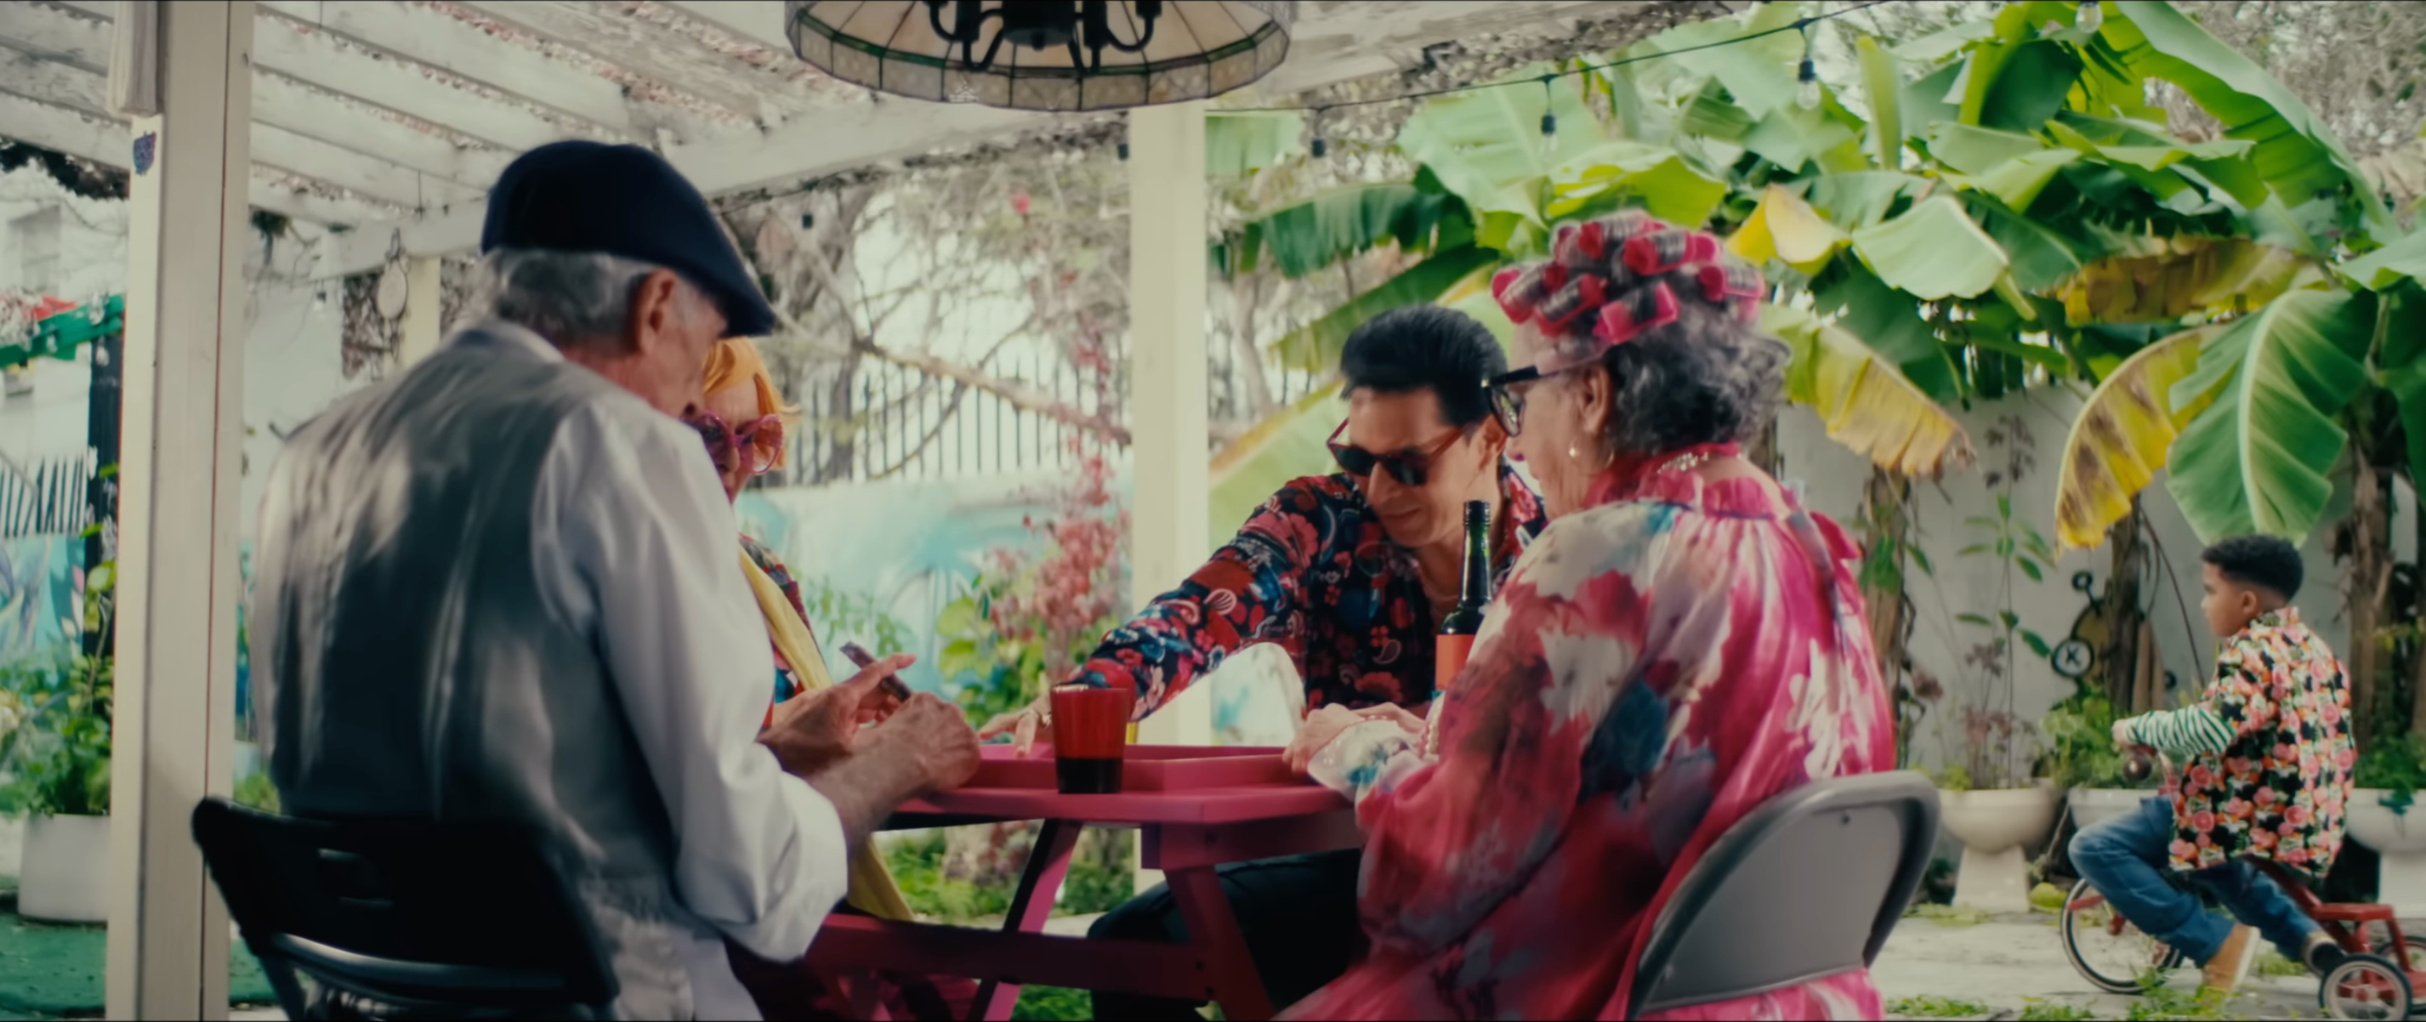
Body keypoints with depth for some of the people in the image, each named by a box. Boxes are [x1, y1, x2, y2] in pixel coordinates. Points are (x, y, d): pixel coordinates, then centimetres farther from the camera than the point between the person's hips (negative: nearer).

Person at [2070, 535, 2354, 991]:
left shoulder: (2252, 651, -16)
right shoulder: (2314, 649, 12)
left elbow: (2211, 730, -32)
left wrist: (2138, 728, -17)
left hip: (2247, 819, -10)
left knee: (2095, 848, -12)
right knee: (2212, 855, 41)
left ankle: (2215, 941, -15)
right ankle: (2302, 934, 20)